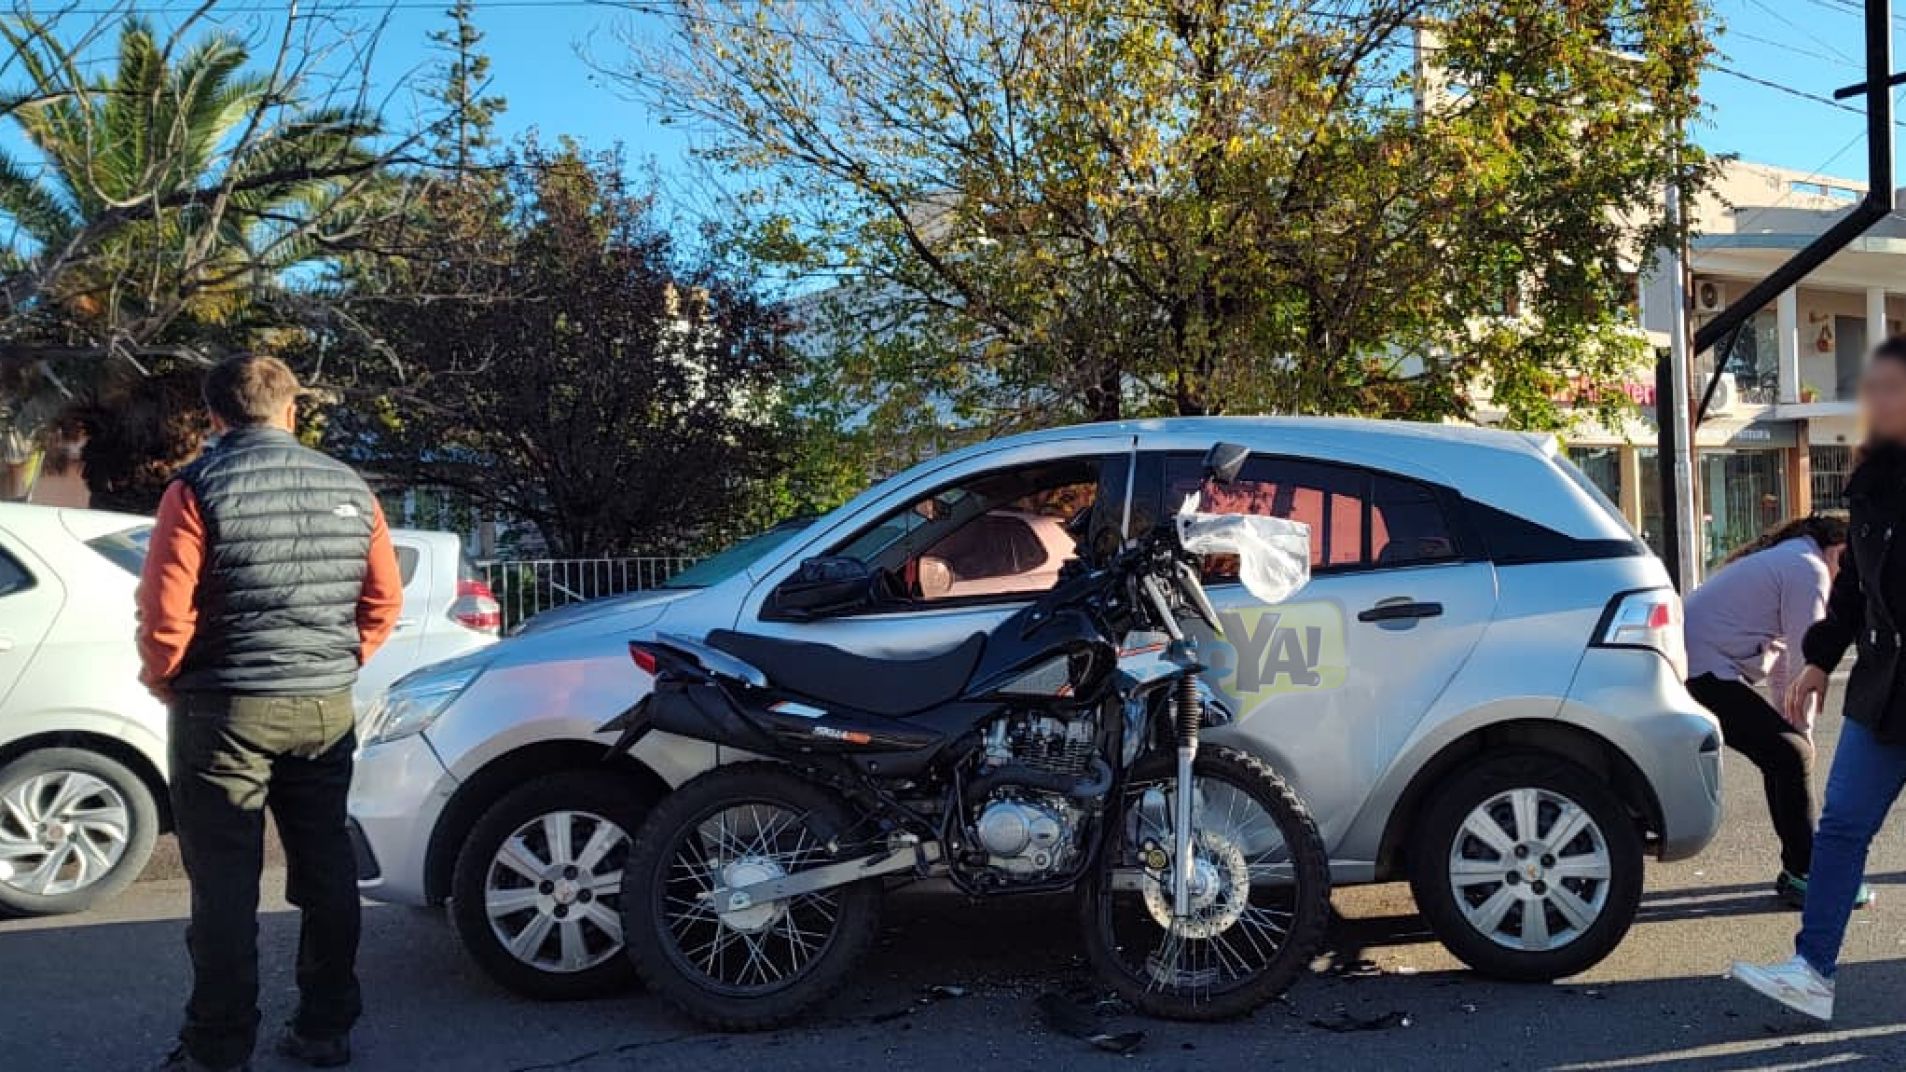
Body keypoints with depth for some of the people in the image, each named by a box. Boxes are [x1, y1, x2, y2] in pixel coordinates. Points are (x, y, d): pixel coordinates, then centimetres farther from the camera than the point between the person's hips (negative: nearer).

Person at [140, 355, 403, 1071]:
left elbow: (165, 613, -12)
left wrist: (165, 683, 4)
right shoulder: (350, 488, 5)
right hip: (327, 709, 4)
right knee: (326, 870, 13)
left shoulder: (198, 488, -8)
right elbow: (384, 602, 7)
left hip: (224, 709, -4)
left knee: (225, 884, 3)